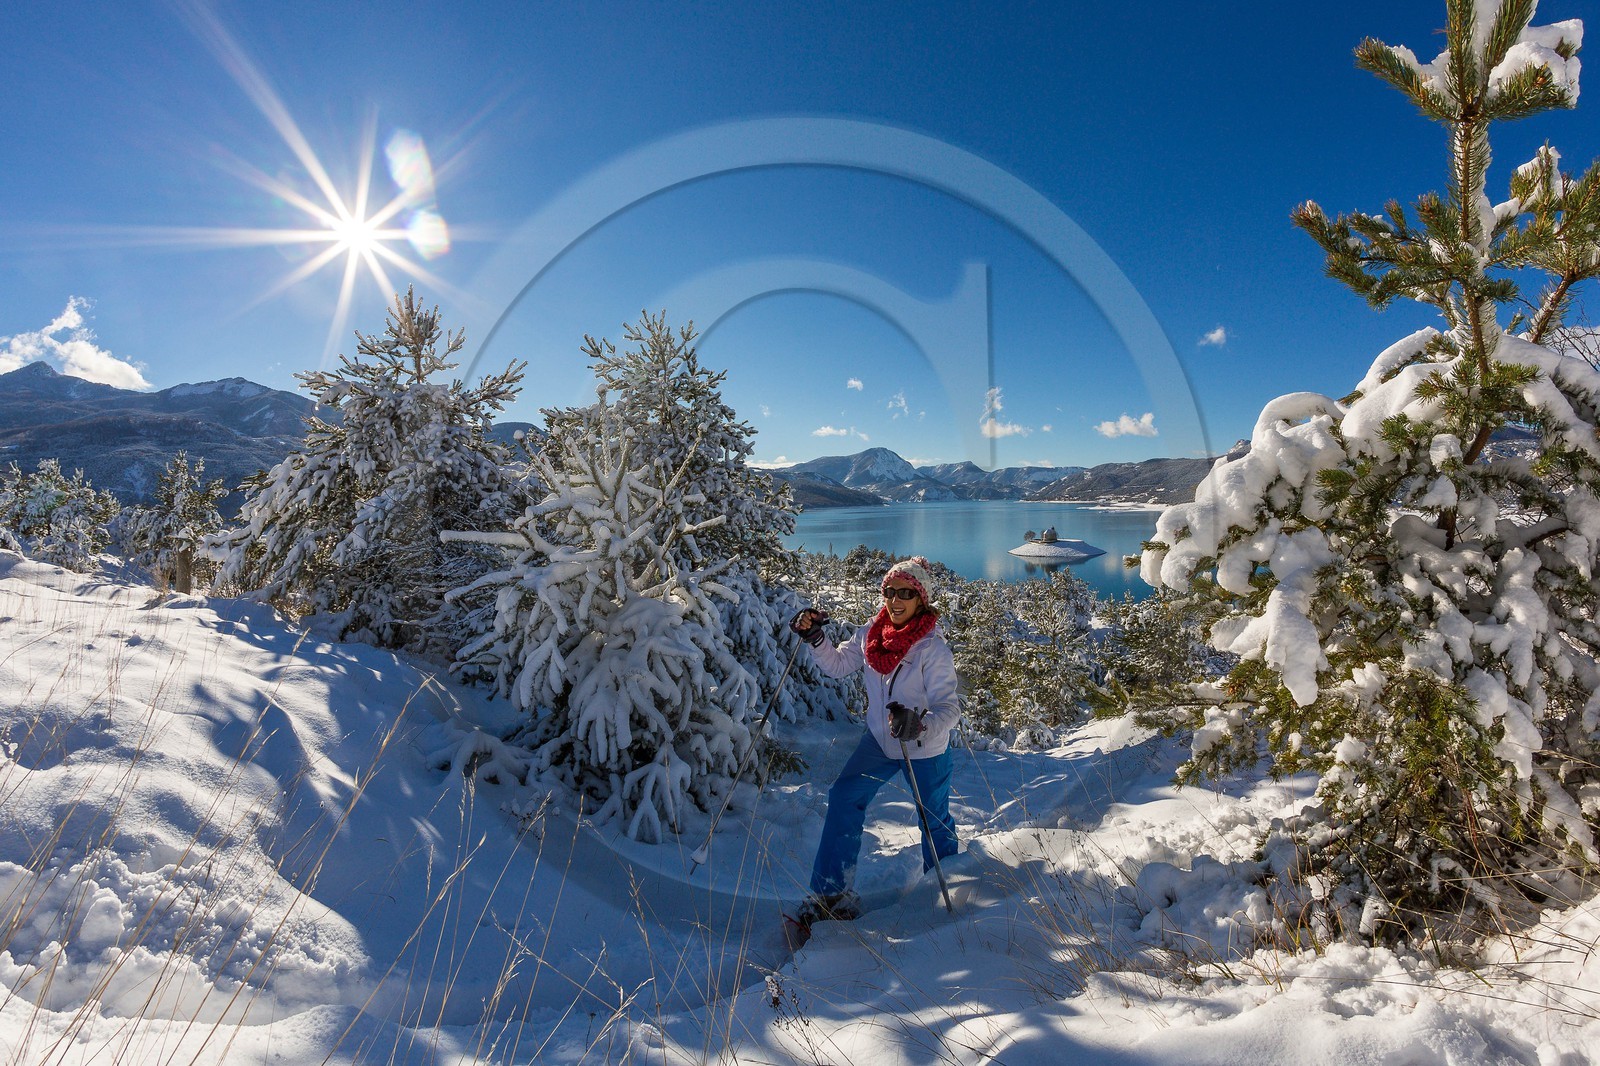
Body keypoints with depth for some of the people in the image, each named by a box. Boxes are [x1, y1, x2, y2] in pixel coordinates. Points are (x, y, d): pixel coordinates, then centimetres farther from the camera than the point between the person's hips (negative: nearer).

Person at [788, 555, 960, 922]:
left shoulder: (933, 649, -25)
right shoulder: (870, 634, -10)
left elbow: (949, 707, -29)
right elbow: (837, 664, 3)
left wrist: (919, 725, -49)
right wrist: (815, 638, -14)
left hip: (926, 749, -4)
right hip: (880, 741, 4)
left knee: (935, 820, 16)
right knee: (843, 799, -6)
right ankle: (832, 894, 6)